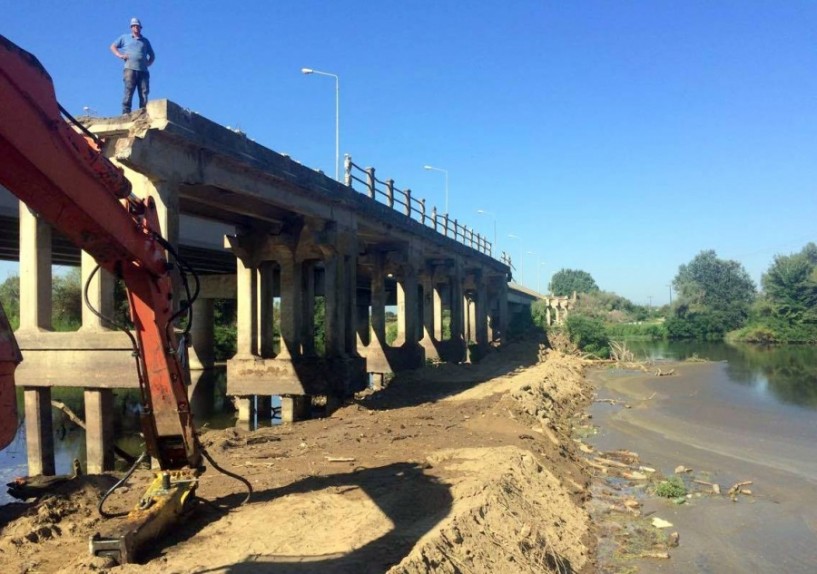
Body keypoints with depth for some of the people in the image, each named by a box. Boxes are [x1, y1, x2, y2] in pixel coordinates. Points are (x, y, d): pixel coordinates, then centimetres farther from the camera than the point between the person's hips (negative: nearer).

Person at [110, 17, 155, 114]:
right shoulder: (125, 37, 20)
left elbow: (152, 56, 31)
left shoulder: (145, 41, 25)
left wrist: (148, 63, 11)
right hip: (130, 69, -2)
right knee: (128, 91, -13)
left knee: (144, 93, -7)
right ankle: (126, 113, -18)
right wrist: (119, 55, 4)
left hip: (143, 70, 3)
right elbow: (113, 46, 22)